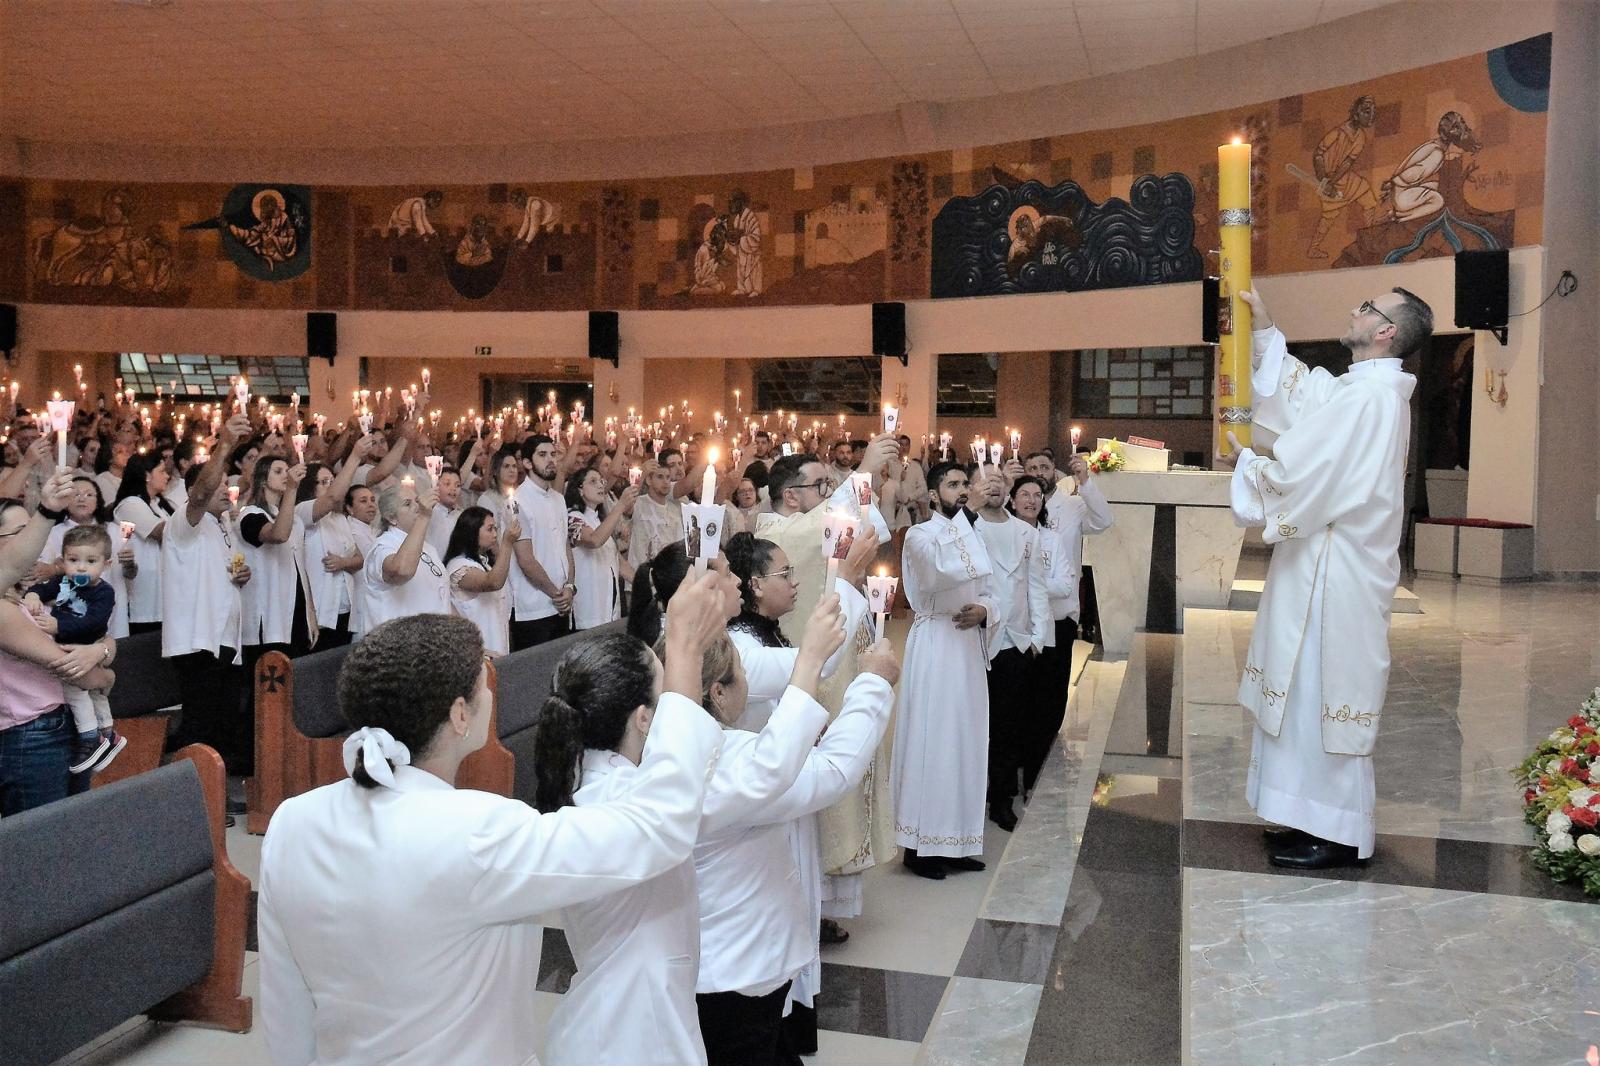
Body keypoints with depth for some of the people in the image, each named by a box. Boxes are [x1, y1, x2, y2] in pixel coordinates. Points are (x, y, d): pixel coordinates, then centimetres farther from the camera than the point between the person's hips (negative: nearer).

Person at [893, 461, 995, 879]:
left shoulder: (968, 535, 16)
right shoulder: (919, 535, -8)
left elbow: (986, 590, 15)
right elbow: (949, 571, -27)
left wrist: (982, 610, -8)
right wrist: (958, 518, -15)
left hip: (968, 644, 7)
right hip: (934, 645, -7)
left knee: (965, 741, 10)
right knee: (931, 740, -4)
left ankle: (957, 841, 20)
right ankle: (922, 844, 4)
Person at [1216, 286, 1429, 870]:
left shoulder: (1367, 396, -19)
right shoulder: (1369, 388, 13)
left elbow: (1294, 472, -21)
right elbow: (1294, 391, 28)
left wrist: (1243, 460, -2)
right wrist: (1263, 327, 24)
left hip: (1336, 574, -10)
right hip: (1324, 564, 10)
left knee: (1324, 693, -2)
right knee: (1310, 693, 15)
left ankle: (1339, 836, 8)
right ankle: (1320, 818, 25)